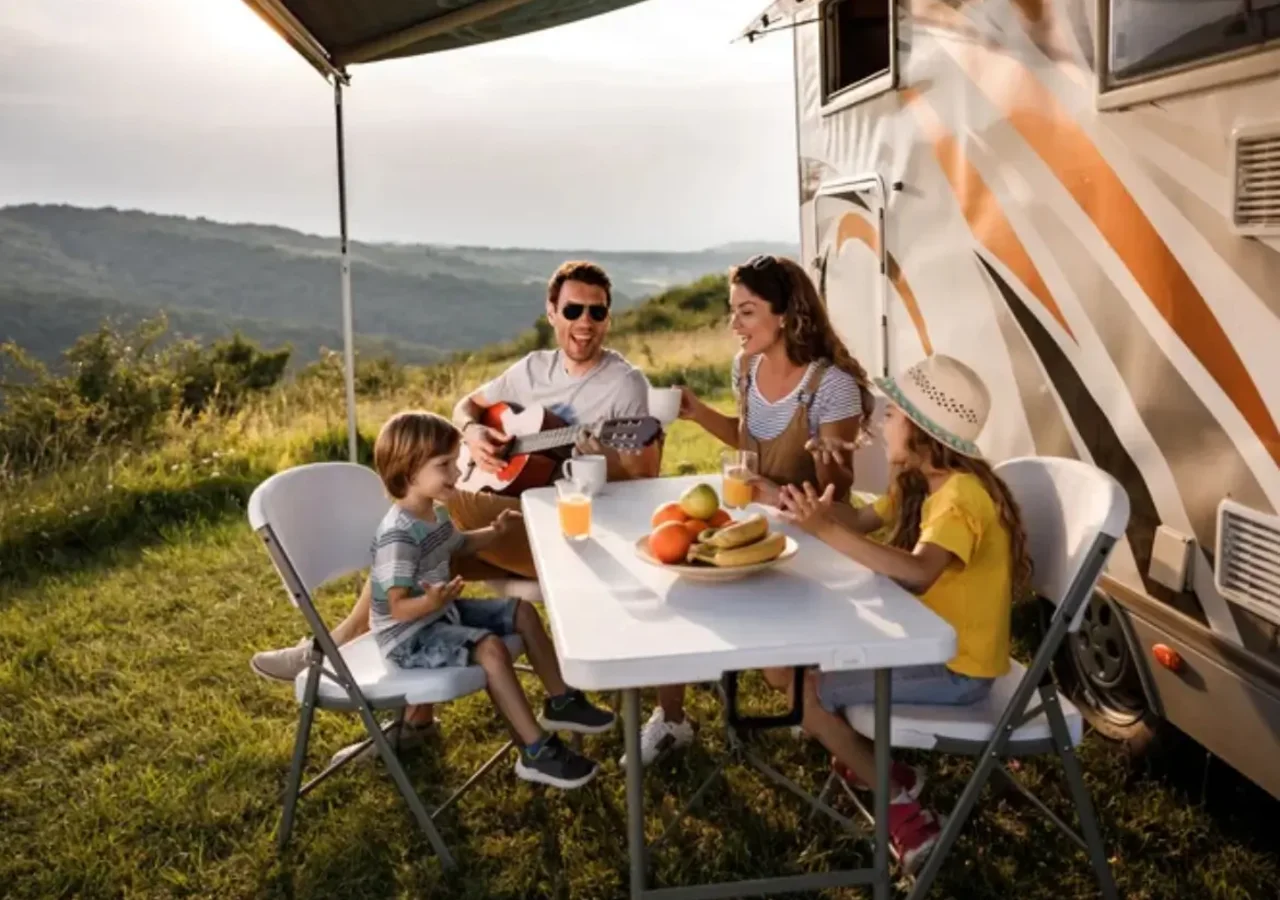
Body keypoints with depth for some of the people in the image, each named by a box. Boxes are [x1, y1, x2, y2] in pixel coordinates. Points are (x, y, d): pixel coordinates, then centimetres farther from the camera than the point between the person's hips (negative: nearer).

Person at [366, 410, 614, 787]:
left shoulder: (433, 514, 3)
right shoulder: (397, 535, -29)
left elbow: (458, 545, 26)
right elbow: (399, 607, -29)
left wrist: (495, 531, 10)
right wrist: (431, 602, -49)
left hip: (441, 614, 11)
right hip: (409, 637, -11)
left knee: (522, 611, 10)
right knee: (490, 647, -30)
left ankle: (560, 701, 23)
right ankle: (536, 753, -25)